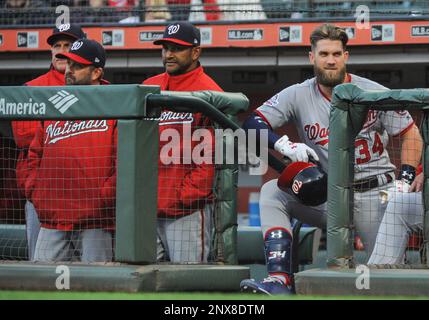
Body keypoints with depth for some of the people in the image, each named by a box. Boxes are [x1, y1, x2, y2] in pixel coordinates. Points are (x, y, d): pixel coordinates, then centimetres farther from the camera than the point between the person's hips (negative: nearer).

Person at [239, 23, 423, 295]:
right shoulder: (299, 95, 0)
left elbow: (411, 134, 2)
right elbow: (253, 122, -8)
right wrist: (284, 145, -26)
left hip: (374, 196, -2)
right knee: (272, 192, -21)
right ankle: (281, 280, -31)